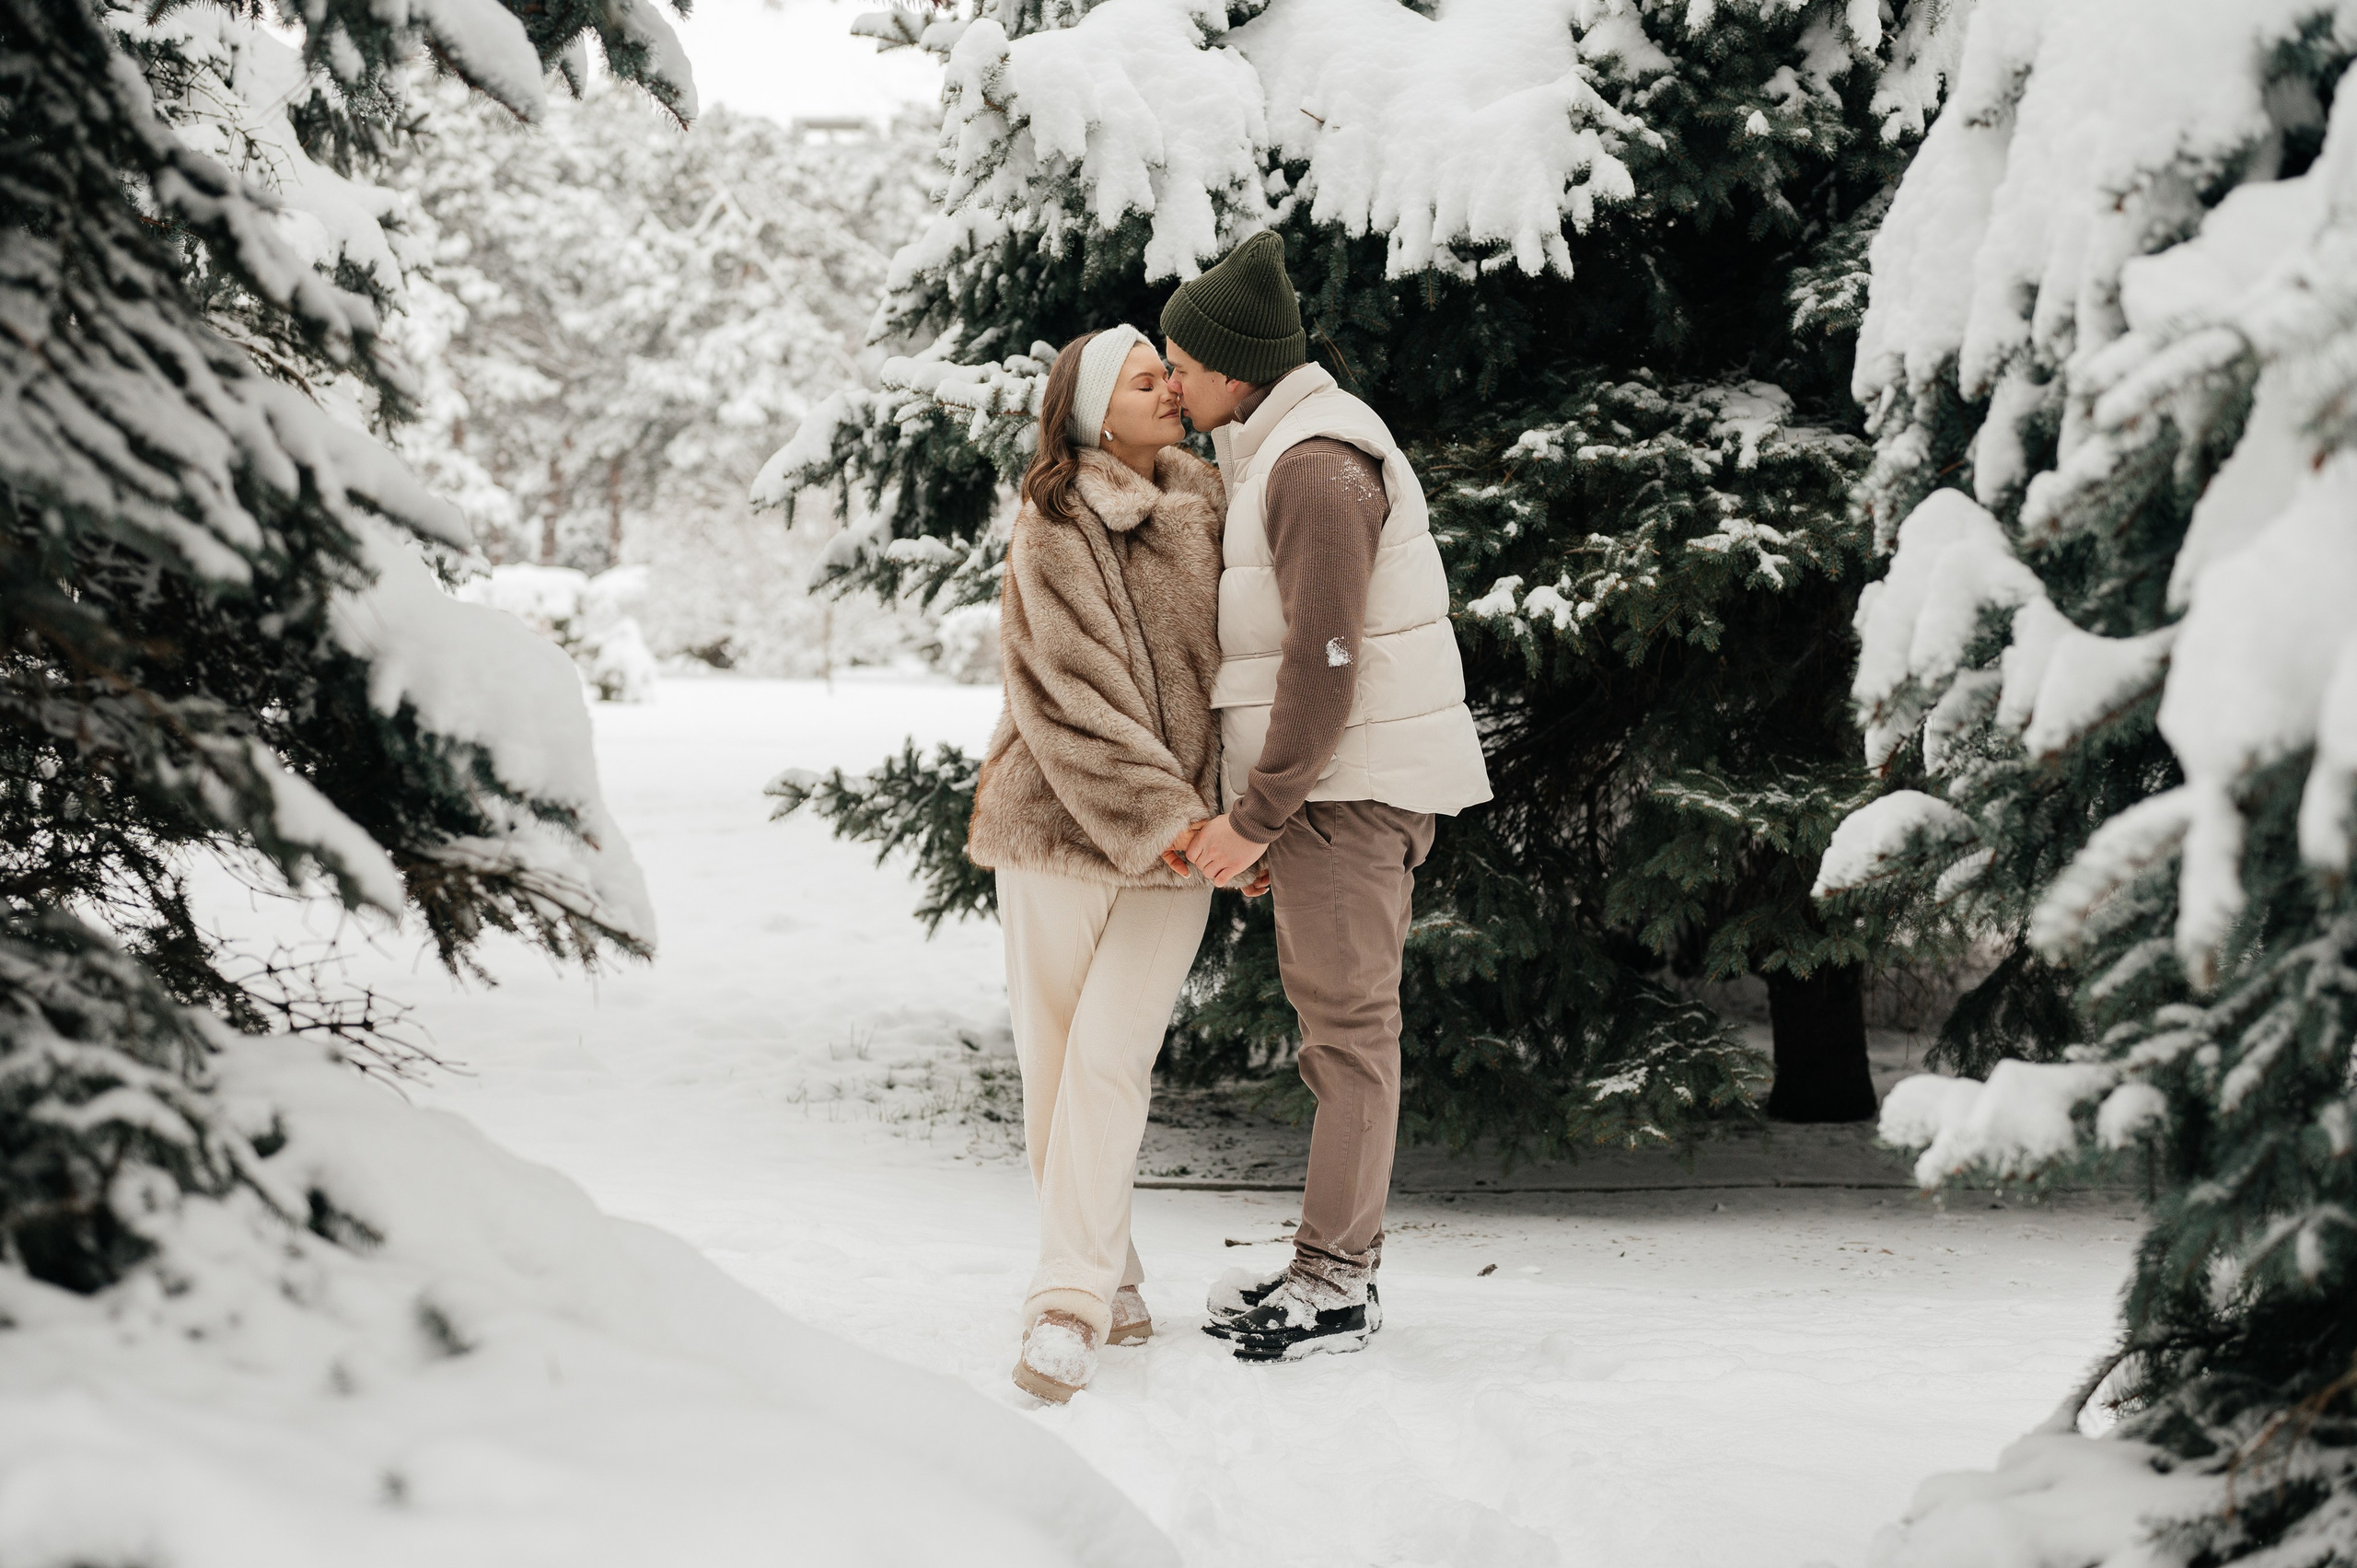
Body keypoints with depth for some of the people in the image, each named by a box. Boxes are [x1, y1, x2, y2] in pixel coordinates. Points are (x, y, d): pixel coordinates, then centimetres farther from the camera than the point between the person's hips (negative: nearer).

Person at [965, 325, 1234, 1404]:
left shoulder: (1207, 511, 10)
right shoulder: (1052, 533, -5)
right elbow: (1072, 698, -11)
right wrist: (1160, 814, -15)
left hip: (1179, 837, 2)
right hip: (1062, 825, -2)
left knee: (1107, 1057, -9)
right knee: (1051, 1061, 3)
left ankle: (1070, 1304, -8)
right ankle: (1112, 1283, 18)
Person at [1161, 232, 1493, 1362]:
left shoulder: (1316, 466, -16)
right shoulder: (1274, 453, 17)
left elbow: (1325, 660, -21)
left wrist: (1256, 817, -18)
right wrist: (1260, 807, 18)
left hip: (1348, 784, -10)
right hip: (1329, 785, 10)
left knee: (1347, 1020, -7)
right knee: (1338, 1016, 12)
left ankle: (1334, 1280, -3)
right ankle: (1340, 1263, 18)